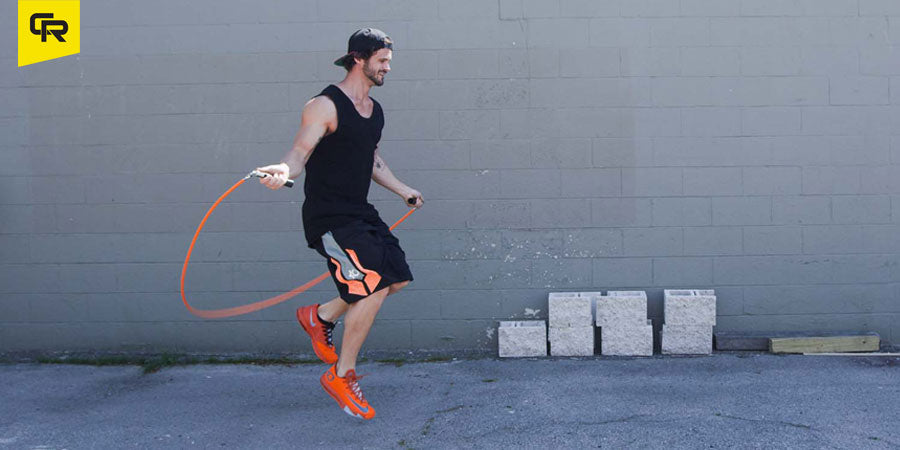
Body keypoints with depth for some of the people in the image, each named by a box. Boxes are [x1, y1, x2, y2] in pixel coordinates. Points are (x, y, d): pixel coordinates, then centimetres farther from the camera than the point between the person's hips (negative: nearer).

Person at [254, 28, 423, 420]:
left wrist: (402, 190, 33)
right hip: (328, 217, -9)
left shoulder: (374, 111, 14)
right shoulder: (325, 106, -13)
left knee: (397, 278, 7)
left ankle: (320, 316, 24)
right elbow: (300, 151, -22)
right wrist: (285, 171, -43)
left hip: (360, 213, 9)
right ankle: (341, 376, 0)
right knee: (374, 286, -16)